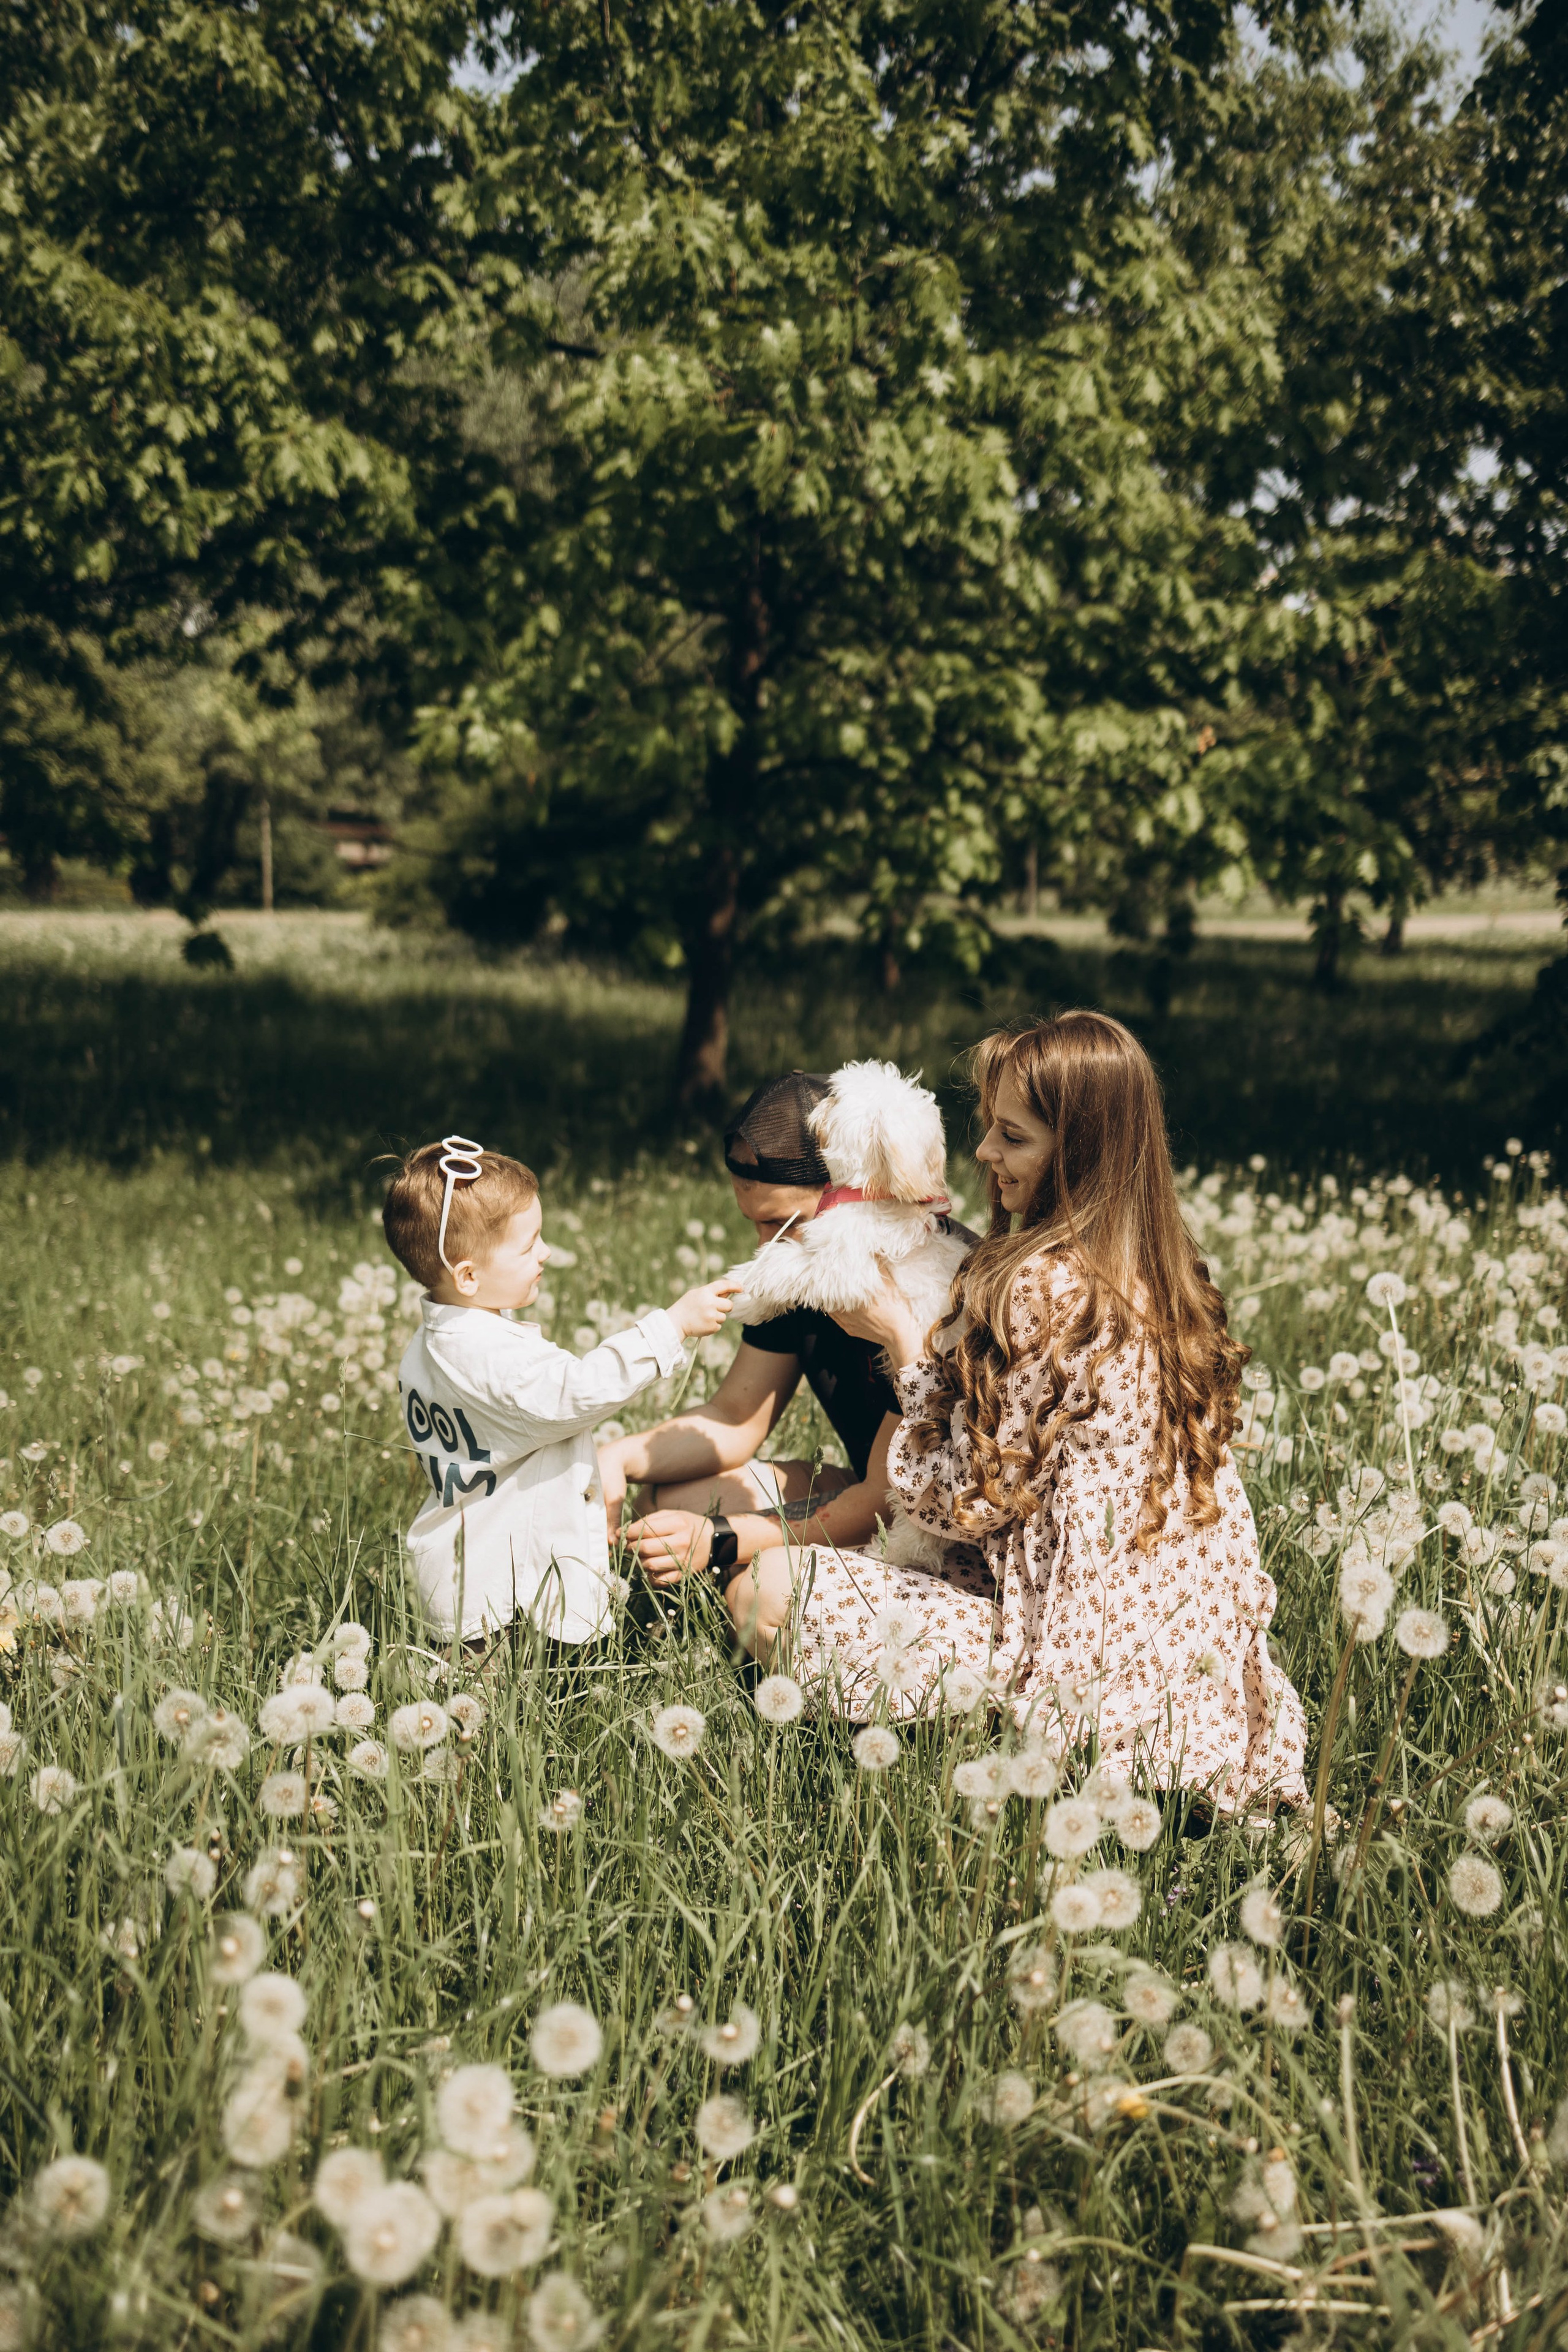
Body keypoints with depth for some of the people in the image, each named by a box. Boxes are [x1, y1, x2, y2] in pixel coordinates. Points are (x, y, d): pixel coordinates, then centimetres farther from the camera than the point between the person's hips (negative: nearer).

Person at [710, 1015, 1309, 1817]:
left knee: (763, 1589, -6)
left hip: (1082, 1660, -9)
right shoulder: (1163, 1278, 8)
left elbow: (968, 1501, -12)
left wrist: (904, 1340, -3)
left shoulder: (1044, 1289, -19)